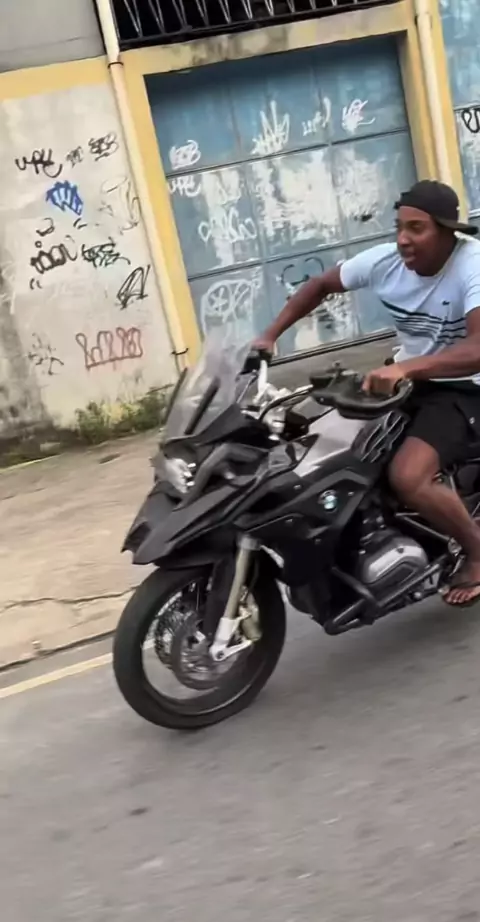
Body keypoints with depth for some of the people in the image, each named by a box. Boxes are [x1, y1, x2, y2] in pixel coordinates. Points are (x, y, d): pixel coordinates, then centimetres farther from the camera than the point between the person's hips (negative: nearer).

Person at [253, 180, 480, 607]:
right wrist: (269, 336, -1)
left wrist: (406, 368, -53)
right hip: (408, 375, 7)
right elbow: (321, 285, 8)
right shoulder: (385, 259, -8)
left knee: (408, 478, -28)